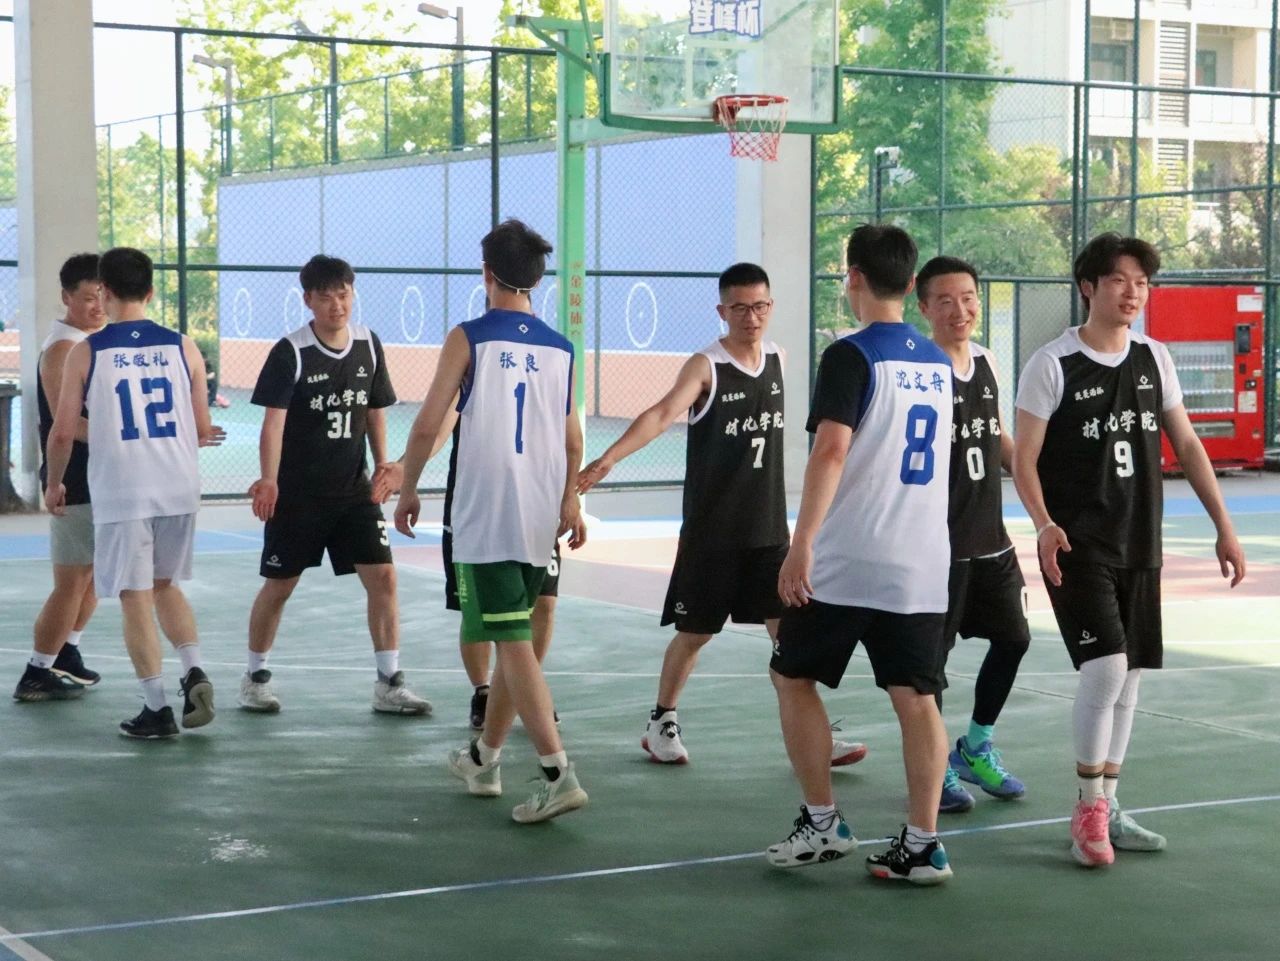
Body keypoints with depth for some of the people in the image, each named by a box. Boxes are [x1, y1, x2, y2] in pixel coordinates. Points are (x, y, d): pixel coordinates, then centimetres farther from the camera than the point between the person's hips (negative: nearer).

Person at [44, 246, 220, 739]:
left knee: (135, 599, 5)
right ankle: (194, 671, 3)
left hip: (120, 493, -3)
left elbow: (63, 432, -3)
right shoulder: (182, 347, 3)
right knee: (165, 585, 22)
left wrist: (54, 484, 13)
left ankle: (157, 709, 5)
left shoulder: (86, 352, -4)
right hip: (179, 489, 3)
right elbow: (203, 431, 8)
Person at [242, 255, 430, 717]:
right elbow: (274, 420, -20)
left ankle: (388, 683, 1)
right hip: (297, 493, -4)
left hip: (353, 489, 4)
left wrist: (383, 469, 10)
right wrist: (269, 479, -31)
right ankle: (256, 676, 25)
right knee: (279, 586, 6)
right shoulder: (290, 353, -13)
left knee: (382, 576, -6)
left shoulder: (369, 345, 2)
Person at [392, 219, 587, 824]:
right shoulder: (560, 349, 9)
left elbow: (428, 423, -8)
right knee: (513, 638, 18)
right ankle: (483, 759, 32)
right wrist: (569, 501, 26)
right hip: (541, 518, 6)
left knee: (514, 643, -8)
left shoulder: (469, 338, -6)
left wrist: (407, 488, 5)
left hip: (485, 514, -6)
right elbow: (571, 439, 13)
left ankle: (558, 774, -18)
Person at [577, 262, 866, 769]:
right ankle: (661, 723, 24)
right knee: (694, 632, 6)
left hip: (769, 528, 5)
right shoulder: (705, 366, -13)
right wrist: (607, 460, -41)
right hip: (710, 531, -4)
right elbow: (662, 413, -28)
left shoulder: (776, 357, 5)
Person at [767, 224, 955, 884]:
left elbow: (832, 449, -21)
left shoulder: (852, 355, -10)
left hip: (845, 562, -6)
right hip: (921, 566, 6)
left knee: (793, 679, 10)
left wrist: (801, 545, -21)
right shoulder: (937, 363, 12)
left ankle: (822, 824, 12)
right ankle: (921, 846, 3)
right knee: (915, 699, 5)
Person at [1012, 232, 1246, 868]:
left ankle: (1106, 810, 21)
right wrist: (1044, 523, -23)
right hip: (1078, 546, -6)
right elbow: (1024, 459, -7)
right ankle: (1088, 808, -1)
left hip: (1139, 545, 6)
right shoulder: (1053, 365, -9)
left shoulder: (1154, 360, 7)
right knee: (1106, 667, -17)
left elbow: (1187, 446, 13)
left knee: (1127, 676, 9)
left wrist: (1224, 528, 9)